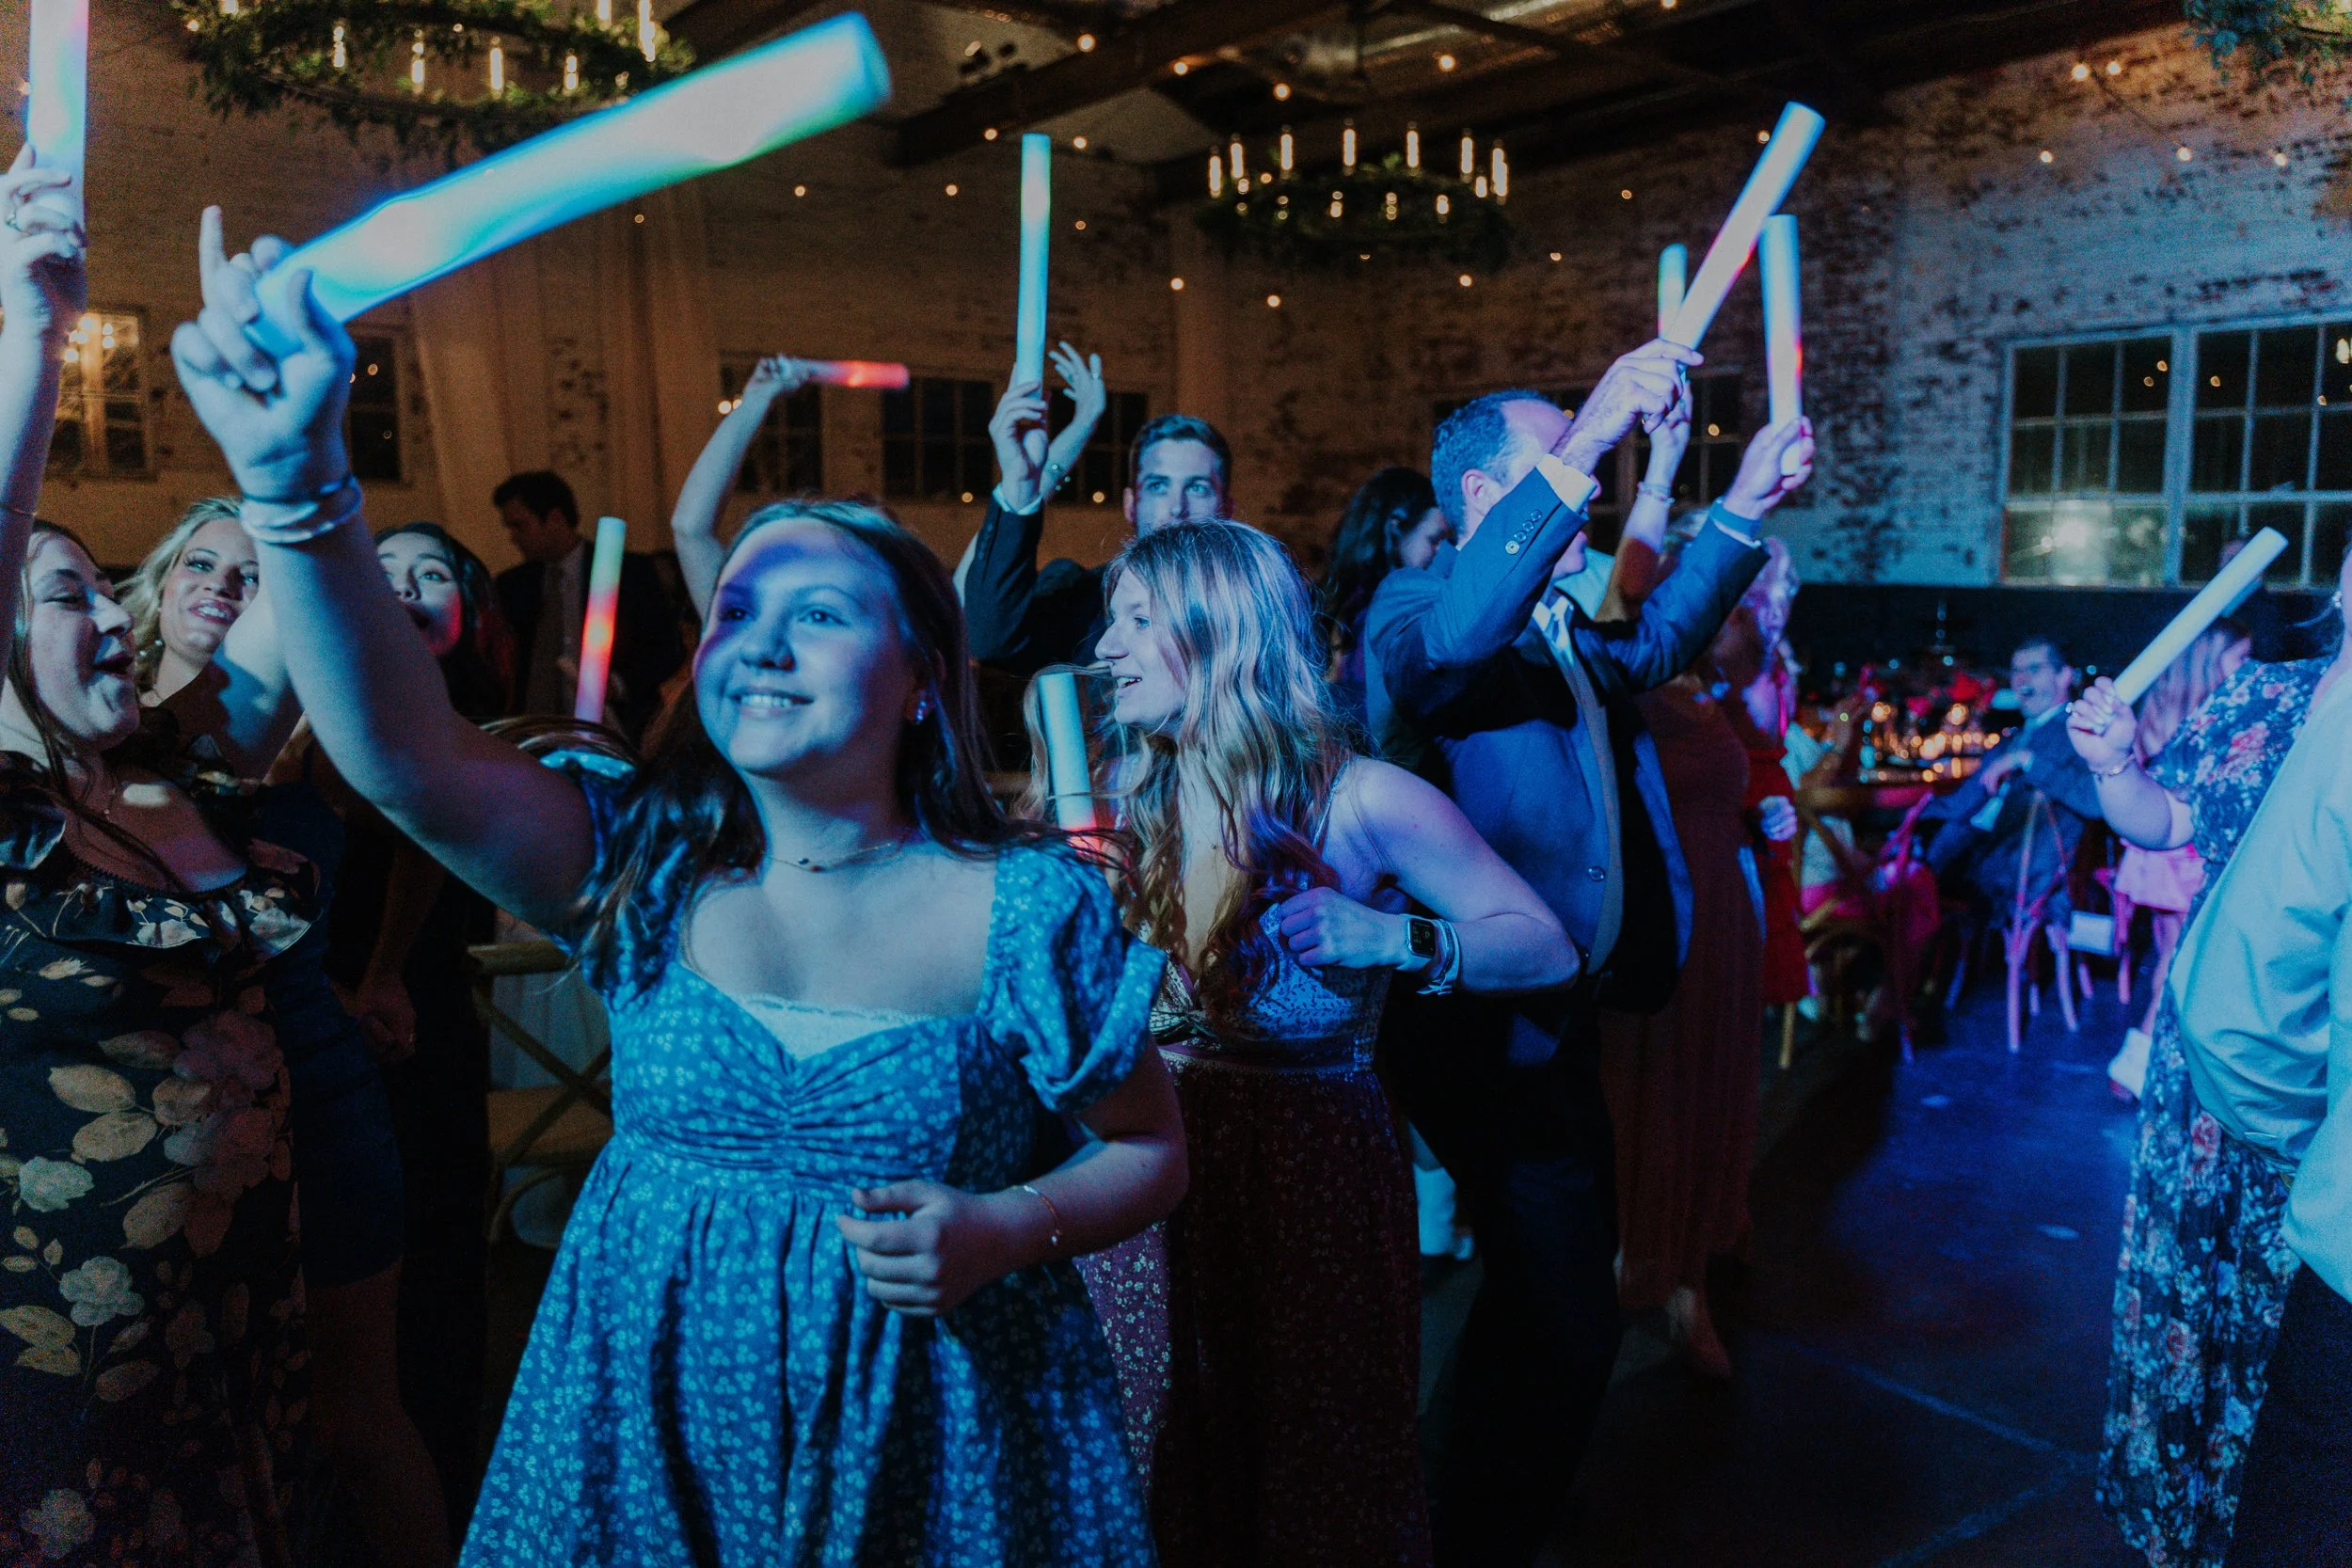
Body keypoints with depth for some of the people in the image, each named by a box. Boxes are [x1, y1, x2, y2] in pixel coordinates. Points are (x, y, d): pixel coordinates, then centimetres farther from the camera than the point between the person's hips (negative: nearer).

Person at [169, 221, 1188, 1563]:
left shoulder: (1027, 907, -11)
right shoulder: (648, 860, -6)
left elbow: (1152, 1149, -1)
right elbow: (408, 747, -22)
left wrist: (1005, 1230, -19)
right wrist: (296, 476, -34)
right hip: (649, 1415, 3)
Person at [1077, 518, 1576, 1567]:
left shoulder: (1361, 802, -11)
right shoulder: (1135, 808, 2)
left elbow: (1547, 948, -9)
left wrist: (1393, 939, -24)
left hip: (1311, 1175, -3)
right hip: (1146, 1175, 4)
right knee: (1155, 1475, 18)